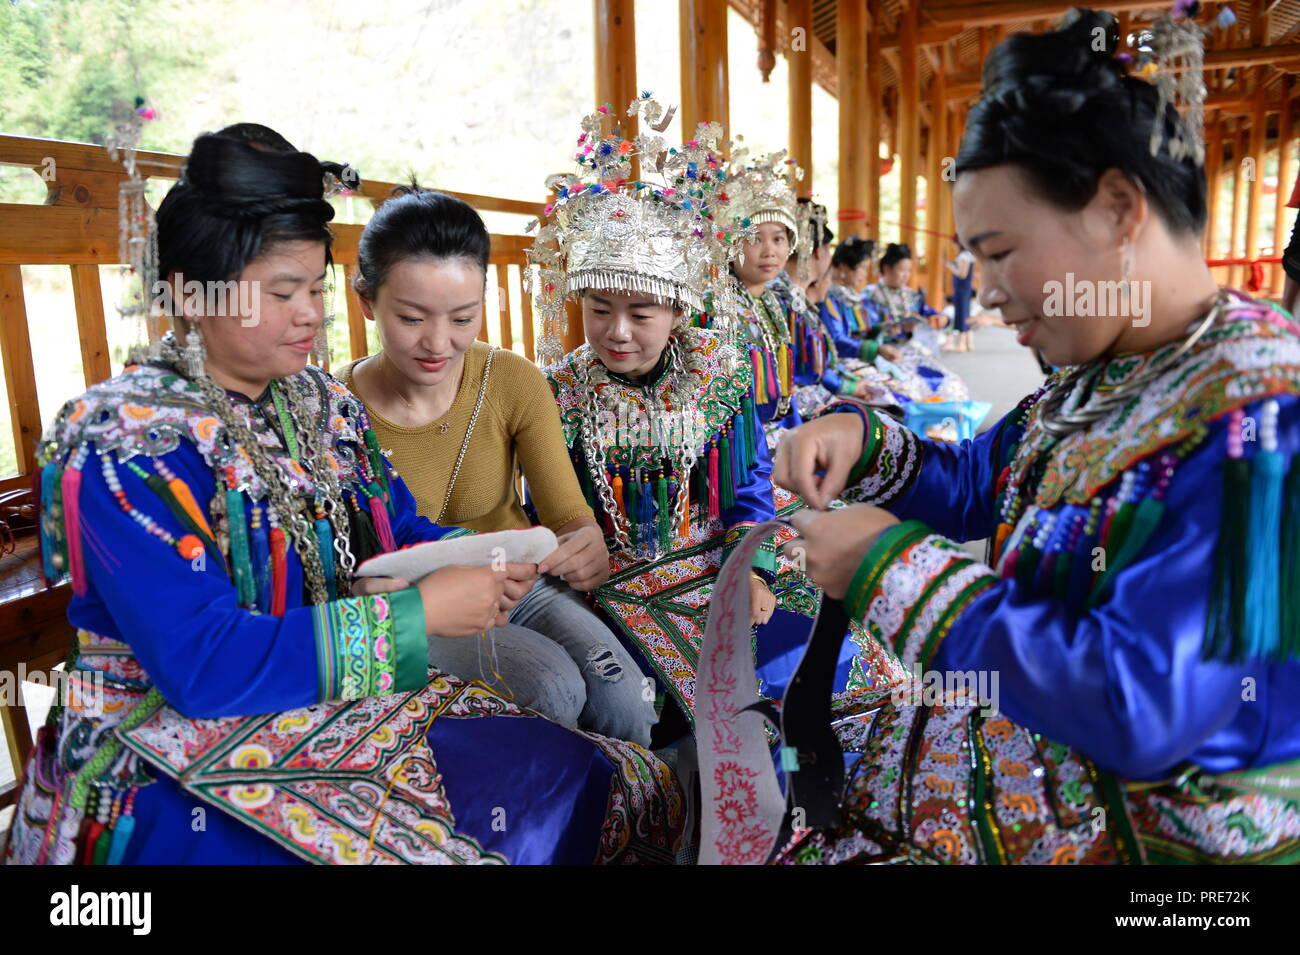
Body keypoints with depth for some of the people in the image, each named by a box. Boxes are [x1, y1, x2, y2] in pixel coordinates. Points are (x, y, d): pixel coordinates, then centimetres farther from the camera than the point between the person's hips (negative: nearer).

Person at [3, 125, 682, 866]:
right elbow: (202, 664, -23)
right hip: (179, 753, -6)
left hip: (342, 705, 6)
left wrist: (480, 557, -9)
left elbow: (399, 534, 13)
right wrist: (421, 611, -24)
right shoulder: (124, 448, -15)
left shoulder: (324, 405, 7)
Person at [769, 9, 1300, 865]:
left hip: (1139, 816, -7)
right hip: (1025, 739, 8)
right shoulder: (1099, 374, 3)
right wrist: (864, 443, -4)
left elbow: (1139, 705, -31)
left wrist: (894, 569, -24)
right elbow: (974, 489, 16)